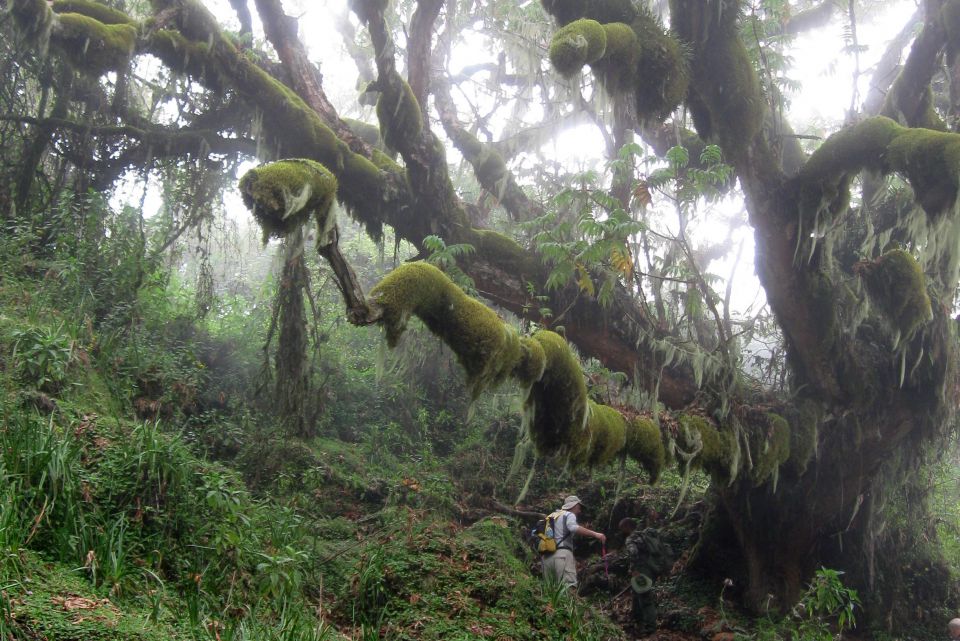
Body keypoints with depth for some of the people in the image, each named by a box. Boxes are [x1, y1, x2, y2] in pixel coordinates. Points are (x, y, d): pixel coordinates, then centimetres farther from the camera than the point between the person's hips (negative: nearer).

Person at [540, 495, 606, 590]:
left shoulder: (552, 516, 29)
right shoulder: (569, 515, 4)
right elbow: (574, 528, -18)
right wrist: (595, 534, -22)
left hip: (547, 556, 8)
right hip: (562, 554, -8)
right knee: (569, 587, -18)